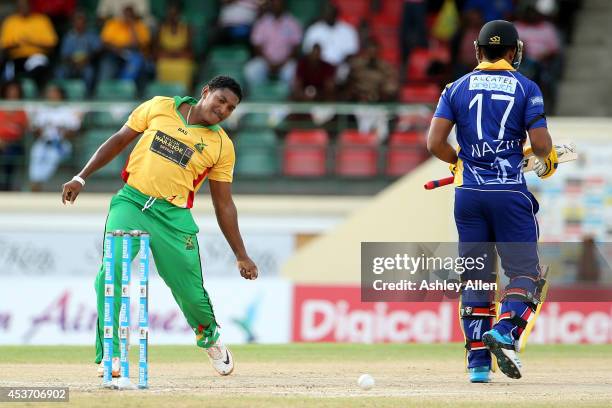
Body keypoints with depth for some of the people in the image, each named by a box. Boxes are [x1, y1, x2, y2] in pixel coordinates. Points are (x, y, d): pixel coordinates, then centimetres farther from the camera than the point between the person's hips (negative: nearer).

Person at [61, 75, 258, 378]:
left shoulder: (222, 145, 5)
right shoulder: (159, 107, 4)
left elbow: (223, 204, 9)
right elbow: (119, 140, 13)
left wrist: (241, 256, 7)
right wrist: (82, 178, 9)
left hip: (173, 216, 1)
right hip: (131, 202, -1)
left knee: (191, 293, 1)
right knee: (111, 270, -23)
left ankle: (209, 337, 37)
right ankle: (109, 356, -16)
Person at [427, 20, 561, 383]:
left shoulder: (458, 88, 6)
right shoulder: (526, 88, -1)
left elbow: (435, 142, -2)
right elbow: (541, 144, -8)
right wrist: (546, 159, 14)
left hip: (468, 192, 3)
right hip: (510, 192, -3)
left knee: (475, 278, 9)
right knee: (525, 272, 4)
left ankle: (478, 362, 4)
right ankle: (506, 332, -22)